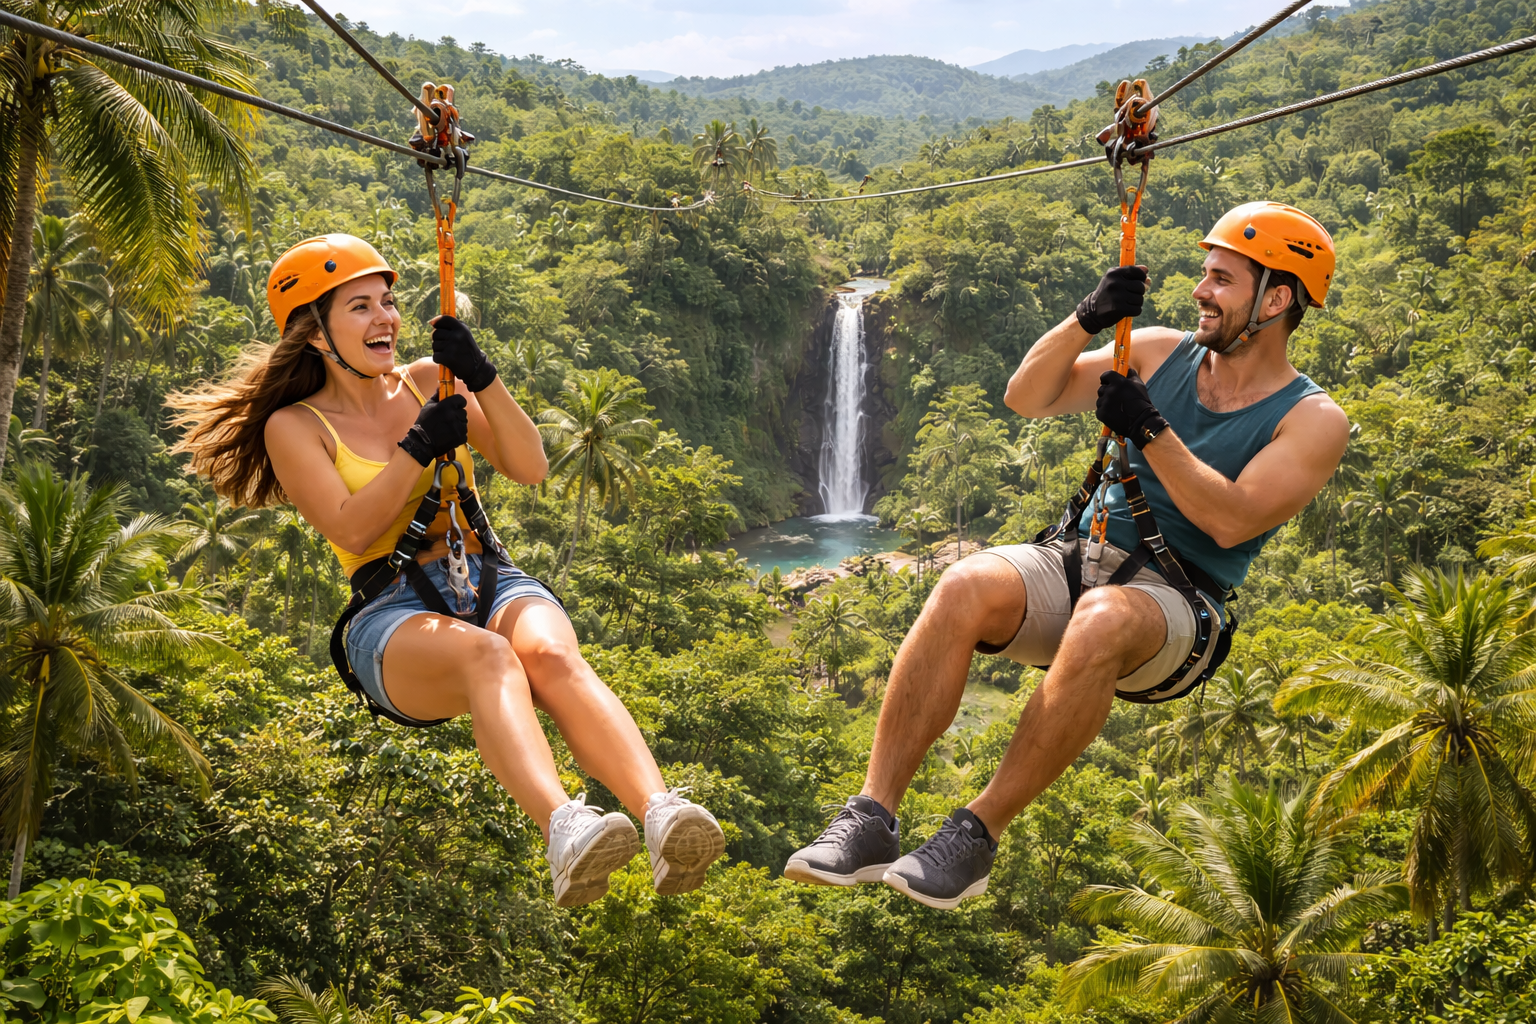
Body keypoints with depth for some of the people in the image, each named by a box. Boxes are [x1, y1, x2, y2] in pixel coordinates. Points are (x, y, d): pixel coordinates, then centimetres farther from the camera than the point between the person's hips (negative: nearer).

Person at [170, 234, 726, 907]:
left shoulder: (428, 382, 19)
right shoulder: (294, 427, 9)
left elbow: (530, 469, 9)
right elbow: (352, 531, -6)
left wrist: (482, 378, -3)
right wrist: (420, 447, -9)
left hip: (488, 580, 3)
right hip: (391, 615, -3)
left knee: (551, 655, -34)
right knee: (485, 655, -39)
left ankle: (662, 815, -58)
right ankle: (563, 828, -64)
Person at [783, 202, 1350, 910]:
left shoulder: (1314, 421, 2)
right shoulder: (1161, 353, 15)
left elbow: (1231, 521, -13)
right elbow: (1027, 397, 9)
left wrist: (1150, 431, -17)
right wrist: (1087, 320, -6)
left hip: (1175, 605, -4)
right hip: (1078, 560, 4)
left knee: (1103, 621, -40)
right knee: (966, 587, -30)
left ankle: (978, 833, -32)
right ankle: (872, 816, -32)